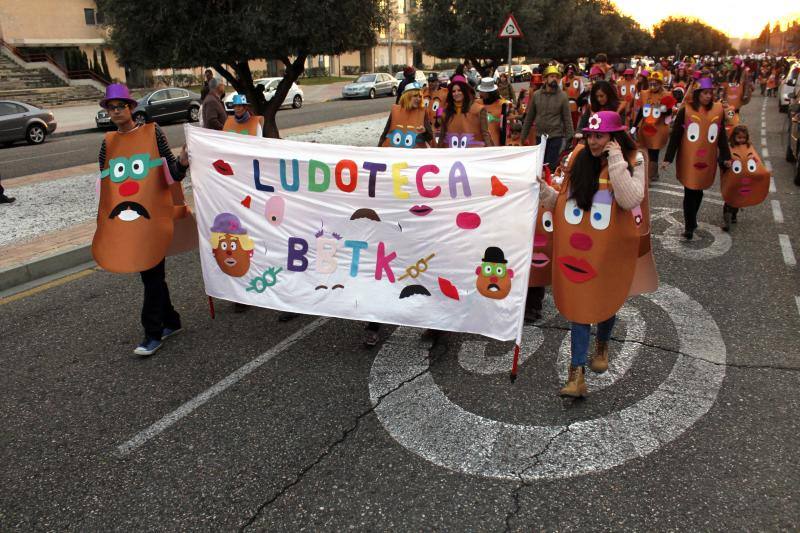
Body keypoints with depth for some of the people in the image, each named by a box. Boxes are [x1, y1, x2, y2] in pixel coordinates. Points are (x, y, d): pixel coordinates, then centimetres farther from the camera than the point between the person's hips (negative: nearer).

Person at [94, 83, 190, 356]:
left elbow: (174, 174, -7)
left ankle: (153, 333, 8)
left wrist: (182, 162, -29)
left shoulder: (152, 132, -3)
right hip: (123, 220, 6)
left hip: (152, 215, -5)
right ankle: (171, 320, 29)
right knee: (148, 273, 13)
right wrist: (106, 219, 11)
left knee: (152, 274, -2)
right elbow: (104, 182, 15)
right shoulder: (108, 142, 11)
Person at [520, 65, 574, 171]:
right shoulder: (536, 95, 4)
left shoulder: (562, 96, -3)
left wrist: (569, 137, -8)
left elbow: (567, 118, -3)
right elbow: (529, 117, 8)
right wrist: (523, 136, 7)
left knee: (551, 167, -5)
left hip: (556, 137, -3)